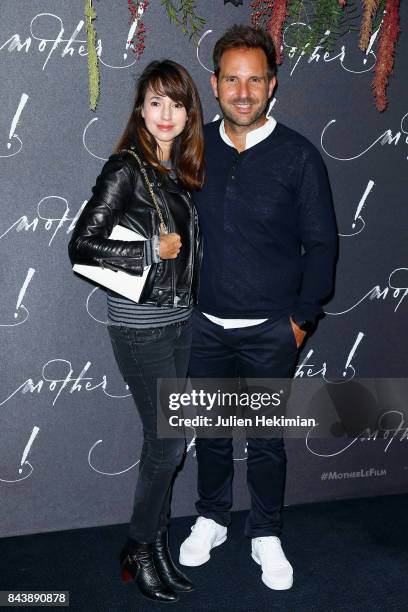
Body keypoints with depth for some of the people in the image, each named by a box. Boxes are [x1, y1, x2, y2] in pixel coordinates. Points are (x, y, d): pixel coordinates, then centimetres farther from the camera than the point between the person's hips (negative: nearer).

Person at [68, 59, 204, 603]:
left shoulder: (182, 168, 9)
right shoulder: (126, 168, -13)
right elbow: (81, 247, -18)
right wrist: (152, 250, -18)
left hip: (182, 319, 7)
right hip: (141, 326, -7)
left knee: (169, 440, 13)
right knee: (168, 441, 0)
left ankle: (155, 541, 30)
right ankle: (140, 549, 21)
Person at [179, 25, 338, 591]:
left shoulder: (298, 155, -8)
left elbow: (321, 243, -4)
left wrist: (302, 317, -6)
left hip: (271, 331, -3)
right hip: (207, 325, 3)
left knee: (266, 438, 11)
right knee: (209, 431, 16)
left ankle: (265, 535, 33)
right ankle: (212, 518, 39)